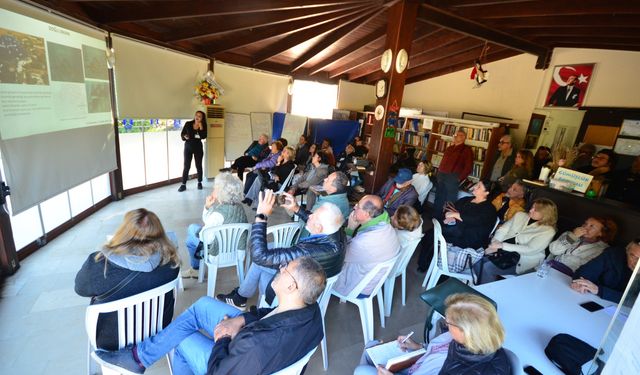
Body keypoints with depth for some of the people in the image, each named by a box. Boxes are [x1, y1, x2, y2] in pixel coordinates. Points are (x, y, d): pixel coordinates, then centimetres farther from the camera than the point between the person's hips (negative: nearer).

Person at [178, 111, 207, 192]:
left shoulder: (203, 126, -2)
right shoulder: (188, 124, -1)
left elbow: (203, 137, -16)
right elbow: (182, 134, 3)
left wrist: (201, 127, -21)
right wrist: (185, 136, -17)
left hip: (198, 147, 0)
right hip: (188, 146, 0)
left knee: (199, 165, 8)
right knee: (186, 166, 0)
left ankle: (199, 183, 22)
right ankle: (183, 184, 3)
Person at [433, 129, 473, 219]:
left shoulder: (466, 150, -2)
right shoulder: (449, 148, 18)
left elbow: (468, 167, -8)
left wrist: (459, 178, -13)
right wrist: (439, 173, 10)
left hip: (452, 178, -7)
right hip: (441, 176, 7)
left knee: (450, 201, -2)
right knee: (438, 199, 14)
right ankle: (435, 218, 25)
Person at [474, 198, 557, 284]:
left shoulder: (548, 231, -4)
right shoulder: (520, 215, 12)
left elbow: (530, 250, -16)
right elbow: (502, 230, 8)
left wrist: (502, 245, -22)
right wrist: (494, 245, -11)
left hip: (520, 261, -5)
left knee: (487, 267, -28)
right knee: (477, 261, -23)